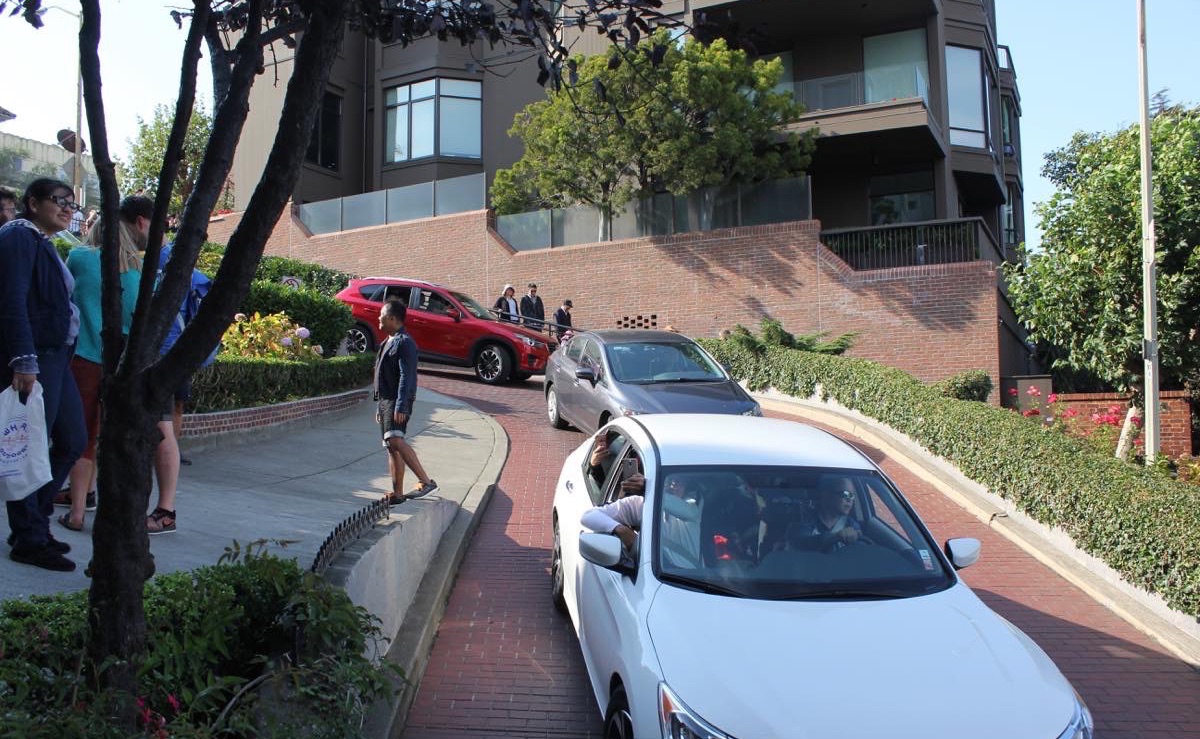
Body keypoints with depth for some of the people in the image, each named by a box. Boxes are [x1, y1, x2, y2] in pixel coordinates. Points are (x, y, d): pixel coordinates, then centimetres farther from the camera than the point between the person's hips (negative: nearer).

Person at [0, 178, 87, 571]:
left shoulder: (43, 243, 21)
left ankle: (32, 521, 23)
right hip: (32, 361, -10)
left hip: (56, 357, 10)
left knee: (73, 442, 11)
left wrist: (62, 355, 14)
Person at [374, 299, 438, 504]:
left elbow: (406, 376, -19)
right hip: (386, 400, 10)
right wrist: (381, 407, 23)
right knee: (391, 447, 9)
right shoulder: (389, 343, 21)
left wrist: (401, 406, -26)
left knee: (395, 440, -26)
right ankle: (397, 493, 13)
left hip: (398, 401, -10)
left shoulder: (404, 342, -10)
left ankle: (426, 481, -26)